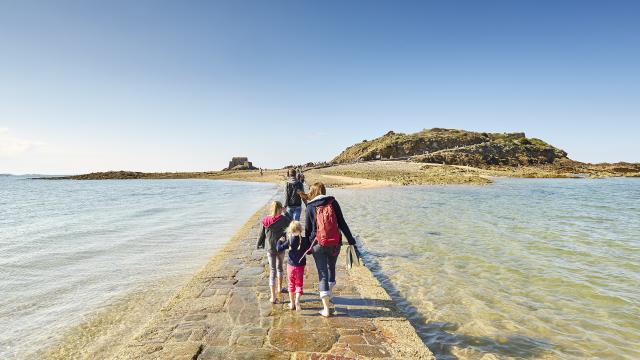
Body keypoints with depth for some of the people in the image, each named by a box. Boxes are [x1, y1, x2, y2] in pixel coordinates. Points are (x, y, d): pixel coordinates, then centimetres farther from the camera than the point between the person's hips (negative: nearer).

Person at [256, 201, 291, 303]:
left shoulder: (265, 221, -6)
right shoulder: (283, 219, -12)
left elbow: (261, 234, 1)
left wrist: (258, 245, 17)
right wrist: (286, 214, 11)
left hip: (270, 248, 1)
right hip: (280, 247, 0)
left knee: (272, 270, 4)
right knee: (279, 267, 24)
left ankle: (273, 297, 0)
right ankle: (279, 288, 40)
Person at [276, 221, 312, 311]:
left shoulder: (289, 241, -10)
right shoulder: (305, 240, -10)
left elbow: (279, 248, -8)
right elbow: (309, 251, -2)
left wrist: (280, 241, 8)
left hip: (291, 265, 1)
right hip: (300, 266, -1)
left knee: (291, 284, 16)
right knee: (299, 284, 10)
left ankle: (292, 303, 23)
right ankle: (297, 300, -13)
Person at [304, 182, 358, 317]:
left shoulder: (310, 207, -3)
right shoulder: (333, 202, -1)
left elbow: (308, 229, 1)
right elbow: (342, 223, -4)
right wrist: (351, 240, 0)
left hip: (318, 244, -2)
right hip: (335, 243, 2)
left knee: (322, 274, 4)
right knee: (331, 268, 25)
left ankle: (326, 308, 1)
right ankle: (328, 295, 43)